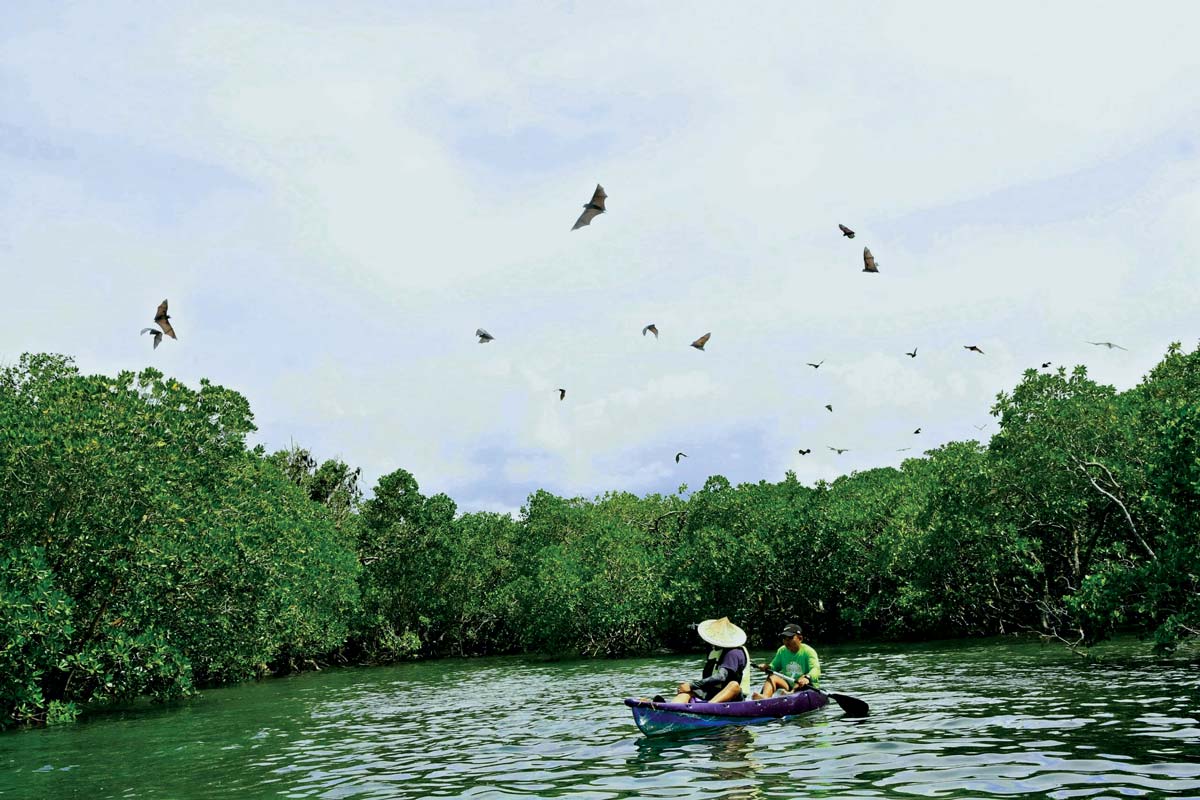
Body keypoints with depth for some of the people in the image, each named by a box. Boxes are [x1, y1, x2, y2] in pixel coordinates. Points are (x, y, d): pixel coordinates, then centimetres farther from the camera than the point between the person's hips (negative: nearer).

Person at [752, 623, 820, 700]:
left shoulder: (808, 651, -9)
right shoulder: (782, 651, 8)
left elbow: (816, 670, -24)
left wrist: (807, 677, -46)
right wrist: (767, 667, -12)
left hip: (808, 687, -4)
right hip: (787, 685, 4)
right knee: (772, 677, -19)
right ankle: (764, 697, -46)